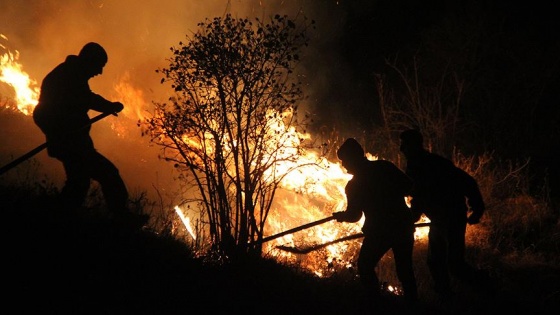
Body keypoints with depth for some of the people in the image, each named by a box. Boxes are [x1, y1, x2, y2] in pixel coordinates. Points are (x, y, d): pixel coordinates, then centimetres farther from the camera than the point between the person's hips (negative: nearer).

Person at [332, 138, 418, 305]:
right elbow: (409, 186, 2)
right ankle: (412, 303, 24)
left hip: (379, 231, -4)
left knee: (365, 267, 15)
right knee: (405, 269, 19)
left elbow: (353, 215, -1)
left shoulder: (354, 185, -8)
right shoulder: (384, 166, -2)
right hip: (404, 225, 4)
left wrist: (340, 215, 19)